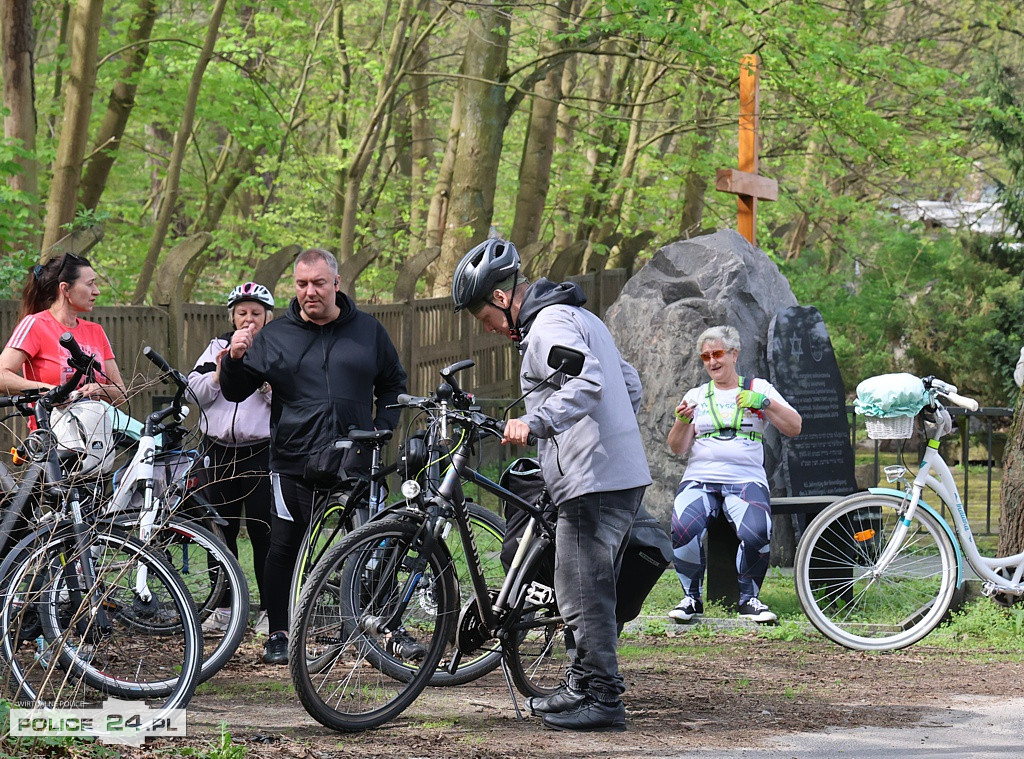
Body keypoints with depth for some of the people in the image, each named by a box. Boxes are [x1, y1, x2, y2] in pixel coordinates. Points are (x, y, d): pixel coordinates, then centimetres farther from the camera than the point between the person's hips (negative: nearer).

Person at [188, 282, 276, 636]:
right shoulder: (218, 347, 12)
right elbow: (195, 394, 3)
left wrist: (266, 380, -18)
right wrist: (220, 372, -11)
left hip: (261, 452, -3)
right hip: (219, 451, 3)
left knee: (262, 531, -4)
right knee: (221, 530, 6)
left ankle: (269, 609, 4)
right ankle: (224, 608, 14)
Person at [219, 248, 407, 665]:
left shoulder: (367, 331, 9)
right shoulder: (274, 336, 5)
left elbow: (393, 383, 19)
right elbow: (235, 392, 5)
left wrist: (381, 430, 5)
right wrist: (235, 359, -16)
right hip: (295, 463, -1)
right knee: (285, 549, -1)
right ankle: (278, 634, 7)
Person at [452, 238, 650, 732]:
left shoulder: (549, 326, -11)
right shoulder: (580, 317, 22)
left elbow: (587, 383, -28)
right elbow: (631, 384, 26)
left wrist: (535, 422, -34)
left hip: (592, 480, -11)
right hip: (622, 474, 11)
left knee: (582, 593, -7)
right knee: (591, 591, 17)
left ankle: (603, 700, -5)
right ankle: (583, 686, 24)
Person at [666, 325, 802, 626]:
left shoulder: (758, 388, 15)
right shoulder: (696, 396, 18)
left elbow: (794, 427, 5)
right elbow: (677, 448, 9)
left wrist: (764, 403, -10)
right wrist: (683, 421, -12)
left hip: (746, 479, -1)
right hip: (699, 479, 1)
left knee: (756, 533, -33)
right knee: (683, 529, -32)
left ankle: (748, 598, -9)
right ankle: (691, 598, -11)